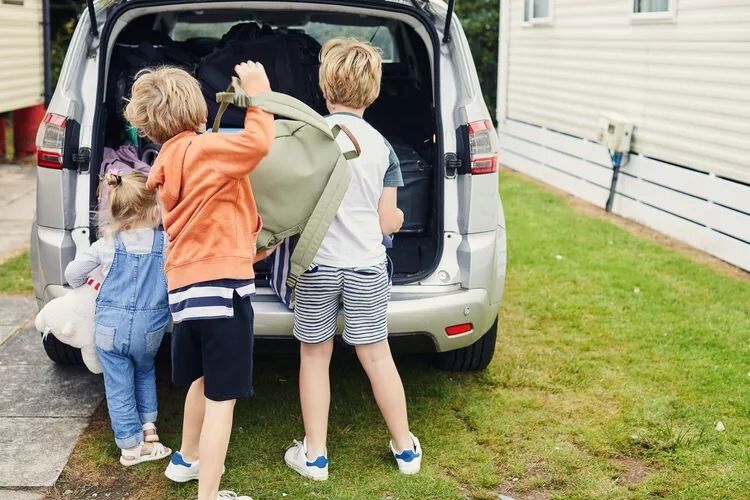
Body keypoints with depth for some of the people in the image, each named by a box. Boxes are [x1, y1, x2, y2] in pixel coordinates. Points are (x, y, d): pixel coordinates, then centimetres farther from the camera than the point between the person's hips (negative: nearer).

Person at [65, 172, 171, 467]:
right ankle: (148, 426, 23)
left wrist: (88, 283, 25)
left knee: (119, 387, 10)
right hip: (150, 330, 1)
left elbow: (72, 273, 4)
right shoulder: (166, 244, -8)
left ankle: (130, 446, 15)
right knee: (145, 372, 28)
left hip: (110, 328, -1)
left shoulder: (106, 246, -5)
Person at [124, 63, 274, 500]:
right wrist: (257, 91, -12)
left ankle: (187, 459, 46)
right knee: (222, 396, -3)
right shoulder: (200, 149, -13)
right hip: (219, 282, -9)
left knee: (203, 379, 28)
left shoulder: (168, 161, 12)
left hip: (187, 283, 9)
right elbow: (259, 141, -26)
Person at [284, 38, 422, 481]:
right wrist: (400, 218, 25)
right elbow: (387, 222, 3)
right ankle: (406, 447, 24)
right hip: (366, 266, 1)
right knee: (377, 356, 13)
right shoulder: (381, 146, -1)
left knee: (315, 357, 12)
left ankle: (314, 455, 19)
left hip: (317, 265, -1)